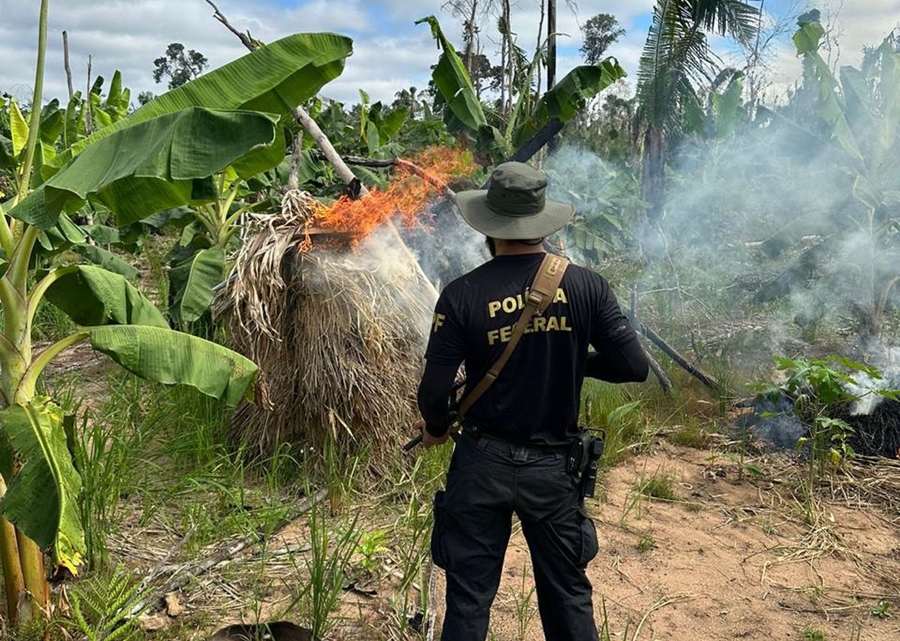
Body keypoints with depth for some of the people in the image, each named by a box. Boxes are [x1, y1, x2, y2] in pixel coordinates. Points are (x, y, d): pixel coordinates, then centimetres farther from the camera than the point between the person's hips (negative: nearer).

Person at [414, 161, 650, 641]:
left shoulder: (463, 295, -11)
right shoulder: (585, 286, -7)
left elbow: (434, 390, -11)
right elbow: (633, 366, -6)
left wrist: (435, 429, 11)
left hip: (481, 466, -1)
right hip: (552, 467, 1)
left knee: (468, 600, 13)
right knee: (568, 597, 18)